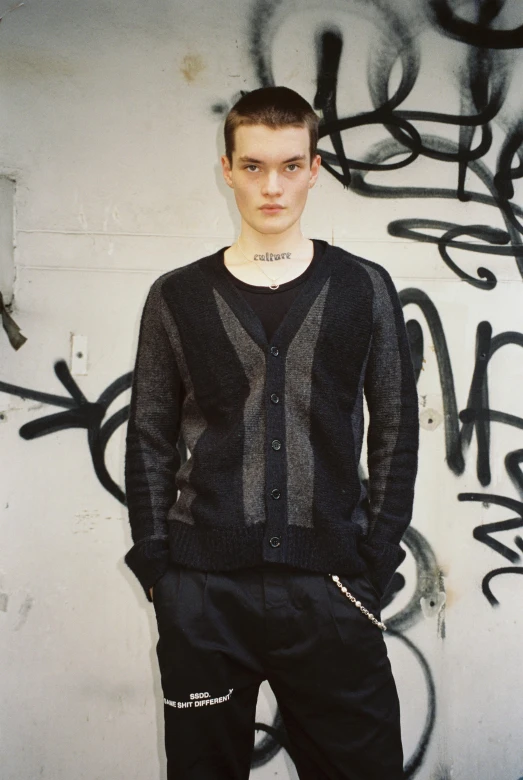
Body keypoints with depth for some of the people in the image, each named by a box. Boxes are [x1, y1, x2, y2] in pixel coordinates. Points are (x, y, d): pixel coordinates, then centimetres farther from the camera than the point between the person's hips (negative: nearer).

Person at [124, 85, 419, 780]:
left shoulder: (365, 288, 5)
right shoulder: (178, 296, 6)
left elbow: (396, 431, 6)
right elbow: (150, 442, 8)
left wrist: (376, 560, 0)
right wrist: (156, 566, 2)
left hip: (330, 588, 0)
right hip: (203, 590, 1)